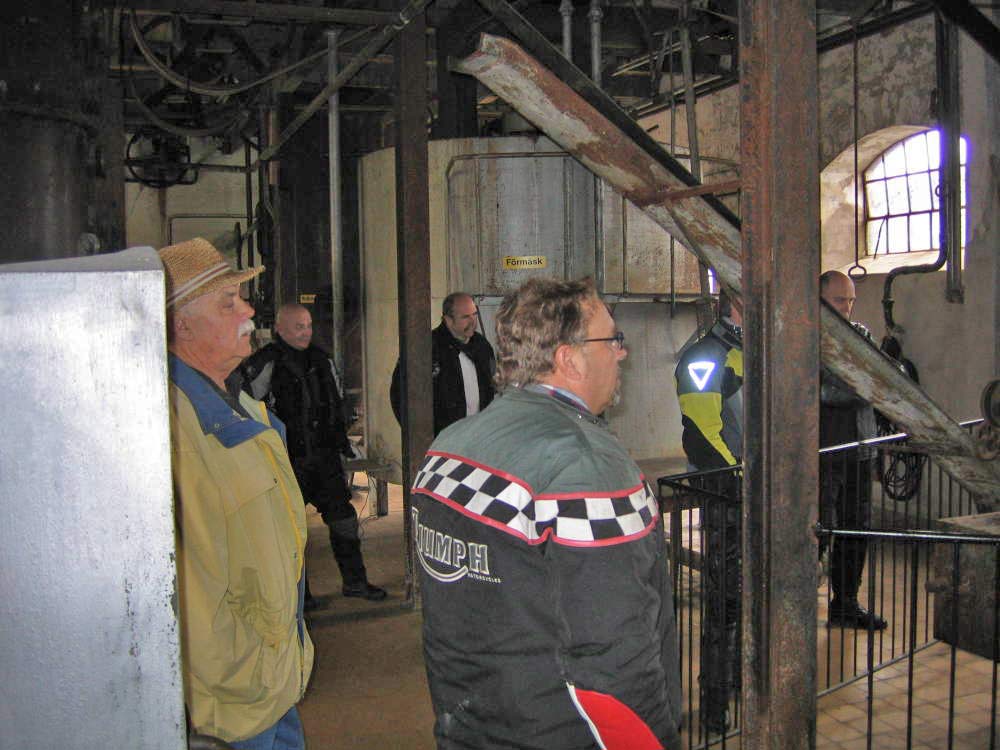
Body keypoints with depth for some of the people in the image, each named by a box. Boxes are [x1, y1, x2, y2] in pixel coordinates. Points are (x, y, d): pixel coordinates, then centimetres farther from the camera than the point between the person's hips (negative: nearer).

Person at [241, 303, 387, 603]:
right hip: (287, 461, -6)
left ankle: (355, 580, 24)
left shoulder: (321, 360, 10)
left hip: (324, 456, 6)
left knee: (343, 517, 10)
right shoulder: (264, 364, -12)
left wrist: (342, 441, 19)